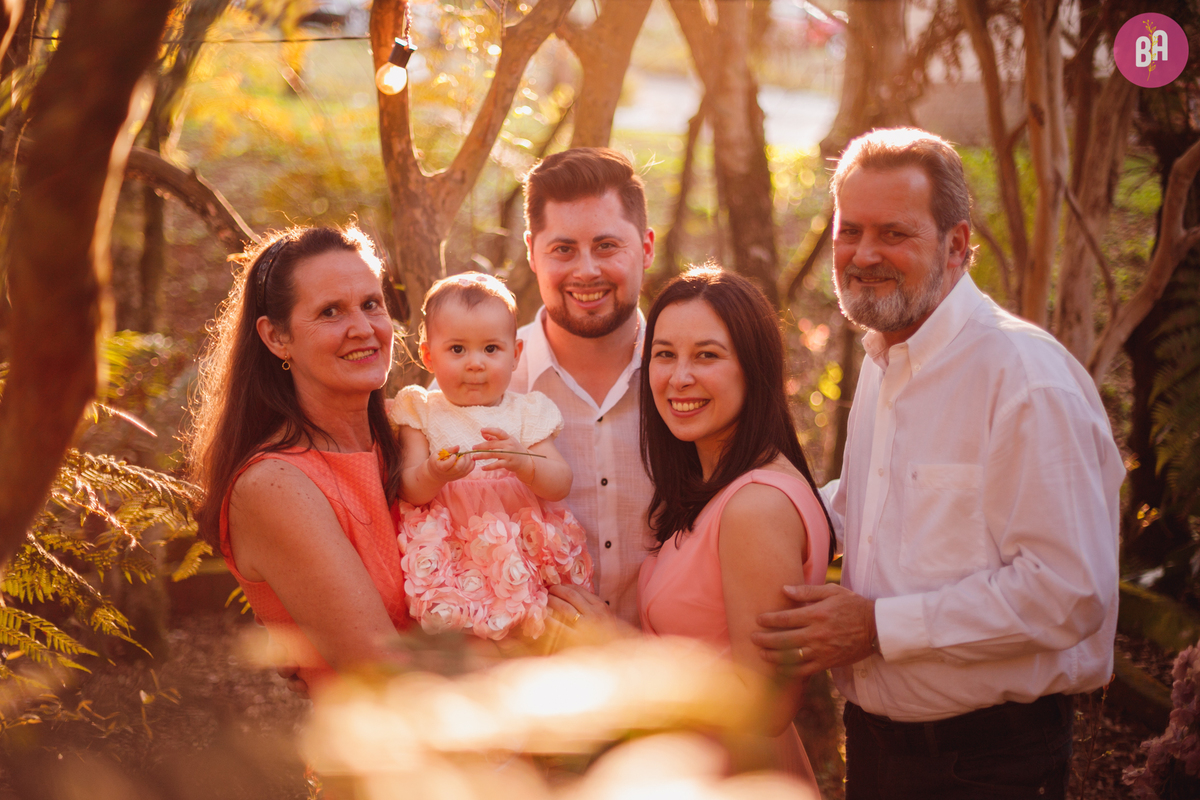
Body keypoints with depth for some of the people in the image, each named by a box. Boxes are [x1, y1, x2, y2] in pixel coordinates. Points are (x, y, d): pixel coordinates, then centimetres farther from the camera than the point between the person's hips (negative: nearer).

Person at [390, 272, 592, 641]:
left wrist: (524, 464, -21)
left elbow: (561, 484, 0)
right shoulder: (422, 413, 9)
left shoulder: (526, 413, 10)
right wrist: (433, 475, -24)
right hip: (450, 552, 0)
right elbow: (408, 490, -1)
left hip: (523, 551, 1)